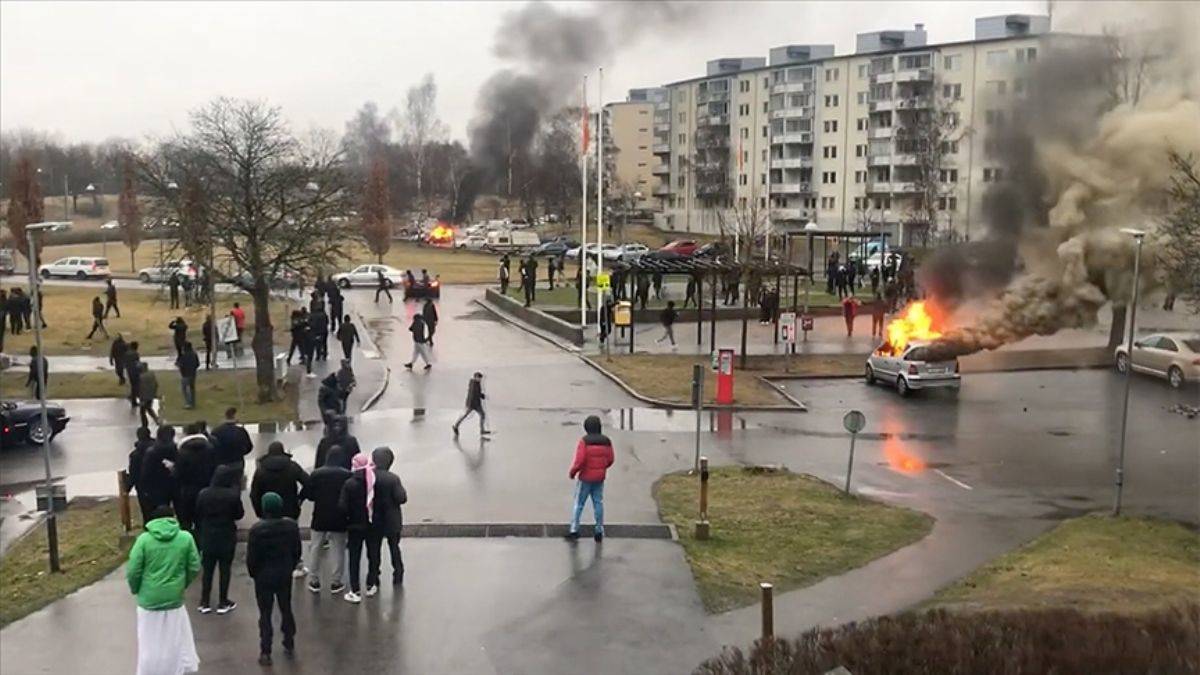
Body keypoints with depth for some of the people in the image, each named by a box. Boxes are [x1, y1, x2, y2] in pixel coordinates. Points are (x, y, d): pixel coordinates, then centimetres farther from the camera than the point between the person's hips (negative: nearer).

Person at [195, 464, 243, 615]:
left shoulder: (203, 494, -6)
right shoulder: (233, 495, -16)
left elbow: (198, 517, 1)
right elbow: (239, 514, -4)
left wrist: (199, 535, 12)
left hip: (207, 537, 3)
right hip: (227, 537, -3)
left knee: (207, 570, 13)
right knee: (225, 570, 8)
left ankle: (205, 603, 17)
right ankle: (223, 603, 13)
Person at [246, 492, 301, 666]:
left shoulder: (257, 529, -21)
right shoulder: (292, 526, -8)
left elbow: (251, 557, -14)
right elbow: (297, 552, 1)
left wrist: (253, 573, 3)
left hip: (264, 576, -3)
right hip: (285, 575, 3)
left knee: (265, 614, 6)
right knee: (286, 609, 18)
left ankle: (265, 652, 9)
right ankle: (289, 646, 28)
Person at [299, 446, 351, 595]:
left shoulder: (316, 474, -8)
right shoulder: (347, 475, -12)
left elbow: (309, 495, -2)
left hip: (320, 517, 1)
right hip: (339, 520, -1)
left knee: (315, 549, 15)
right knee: (338, 551, 9)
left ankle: (314, 581, 19)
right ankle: (336, 583, 12)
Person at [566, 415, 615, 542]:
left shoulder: (584, 441, -16)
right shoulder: (606, 441, -2)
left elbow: (579, 460, -20)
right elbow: (610, 460, 3)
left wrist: (572, 472, -5)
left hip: (585, 478, -4)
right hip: (599, 478, 4)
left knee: (579, 503, 7)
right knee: (598, 503, 11)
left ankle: (574, 530, 8)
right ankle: (599, 530, 12)